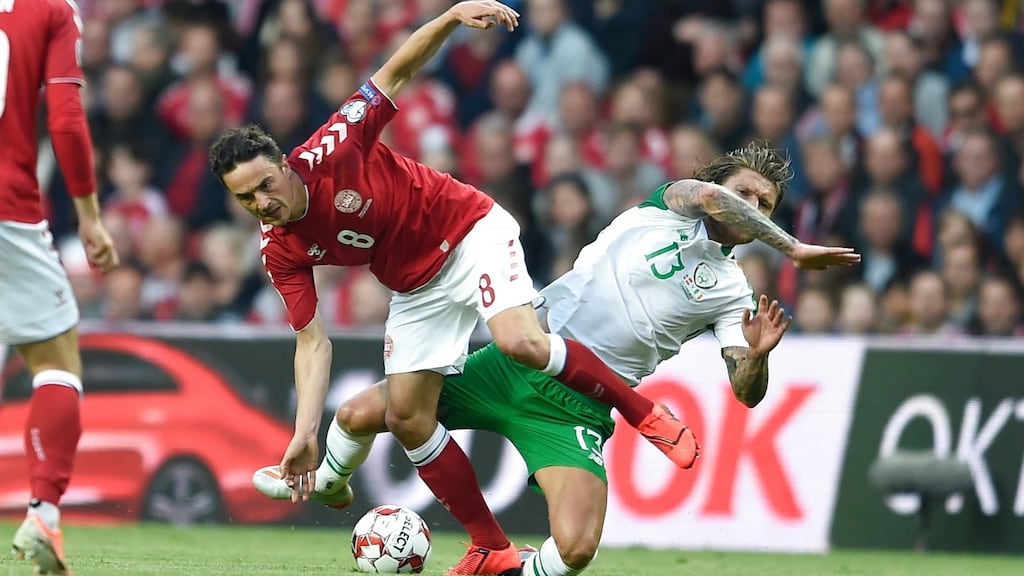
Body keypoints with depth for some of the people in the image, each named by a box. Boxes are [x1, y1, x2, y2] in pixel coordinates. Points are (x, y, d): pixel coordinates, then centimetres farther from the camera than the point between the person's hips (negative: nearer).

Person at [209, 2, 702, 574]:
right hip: (417, 288, 6)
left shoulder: (328, 155, -22)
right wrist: (305, 433, -16)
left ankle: (644, 412, -8)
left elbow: (396, 73, -16)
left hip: (471, 232, -6)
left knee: (521, 342, -30)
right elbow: (313, 342, -6)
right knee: (407, 416, -3)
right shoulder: (280, 251, -9)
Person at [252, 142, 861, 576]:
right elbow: (708, 195, -22)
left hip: (578, 408, 0)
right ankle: (327, 483, 35)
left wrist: (758, 355, -22)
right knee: (359, 416, -1)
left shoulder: (733, 292, 6)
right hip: (518, 362, 0)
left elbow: (747, 393, 0)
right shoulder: (670, 207, 2)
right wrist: (792, 248, -24)